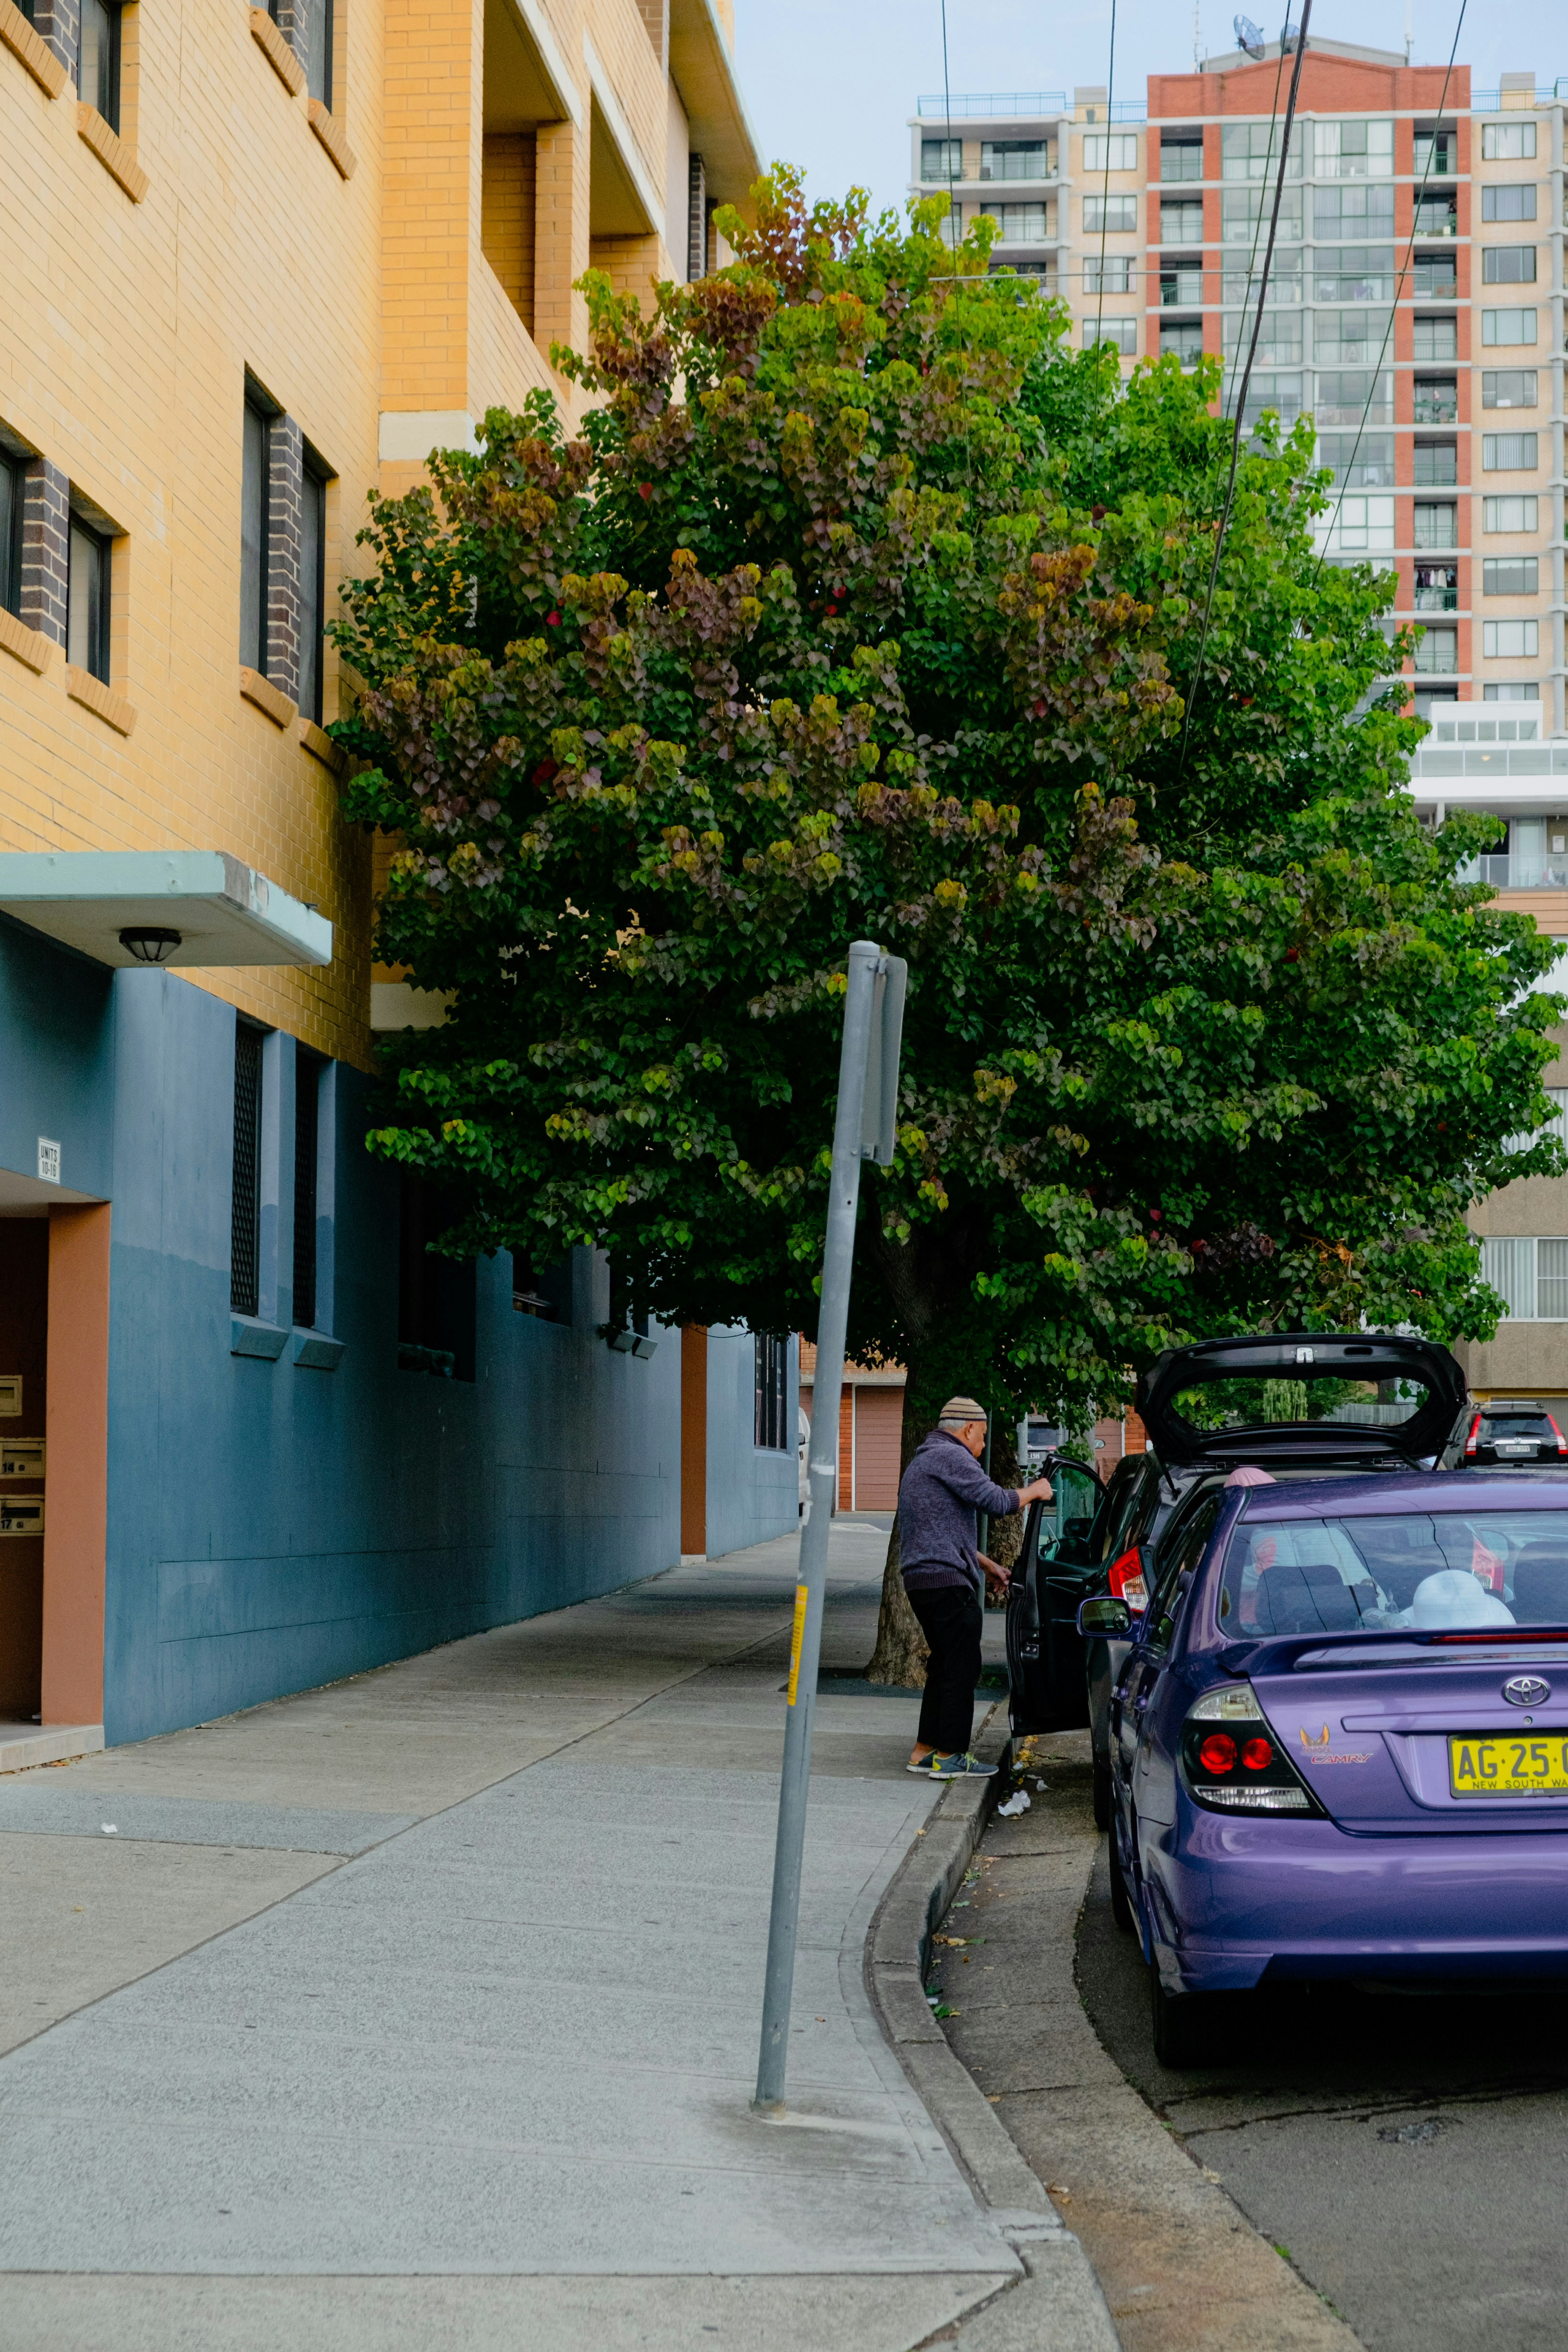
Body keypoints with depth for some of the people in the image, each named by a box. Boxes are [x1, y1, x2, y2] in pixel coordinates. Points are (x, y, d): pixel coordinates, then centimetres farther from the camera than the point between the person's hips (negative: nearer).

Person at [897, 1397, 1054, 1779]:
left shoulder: (920, 1463, 25)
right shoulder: (951, 1457, -9)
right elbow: (996, 1502, -17)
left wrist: (988, 1565, 33)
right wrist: (1034, 1491, 1)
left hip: (919, 1578, 10)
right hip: (947, 1580, -10)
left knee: (944, 1665, 16)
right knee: (962, 1667, -4)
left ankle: (924, 1751, 18)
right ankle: (950, 1757, -3)